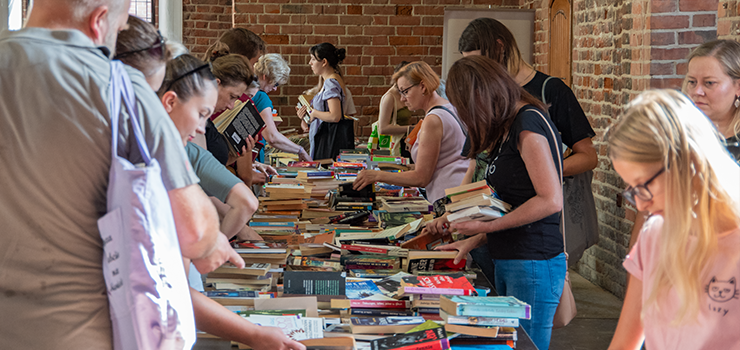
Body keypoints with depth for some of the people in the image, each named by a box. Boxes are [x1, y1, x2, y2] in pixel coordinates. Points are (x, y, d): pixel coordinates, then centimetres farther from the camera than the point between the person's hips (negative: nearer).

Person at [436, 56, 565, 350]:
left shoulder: (529, 123, -14)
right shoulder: (508, 128, 16)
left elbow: (551, 200, -20)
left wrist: (487, 226, -13)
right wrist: (476, 240, 13)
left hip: (533, 264, -9)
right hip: (507, 262, 9)